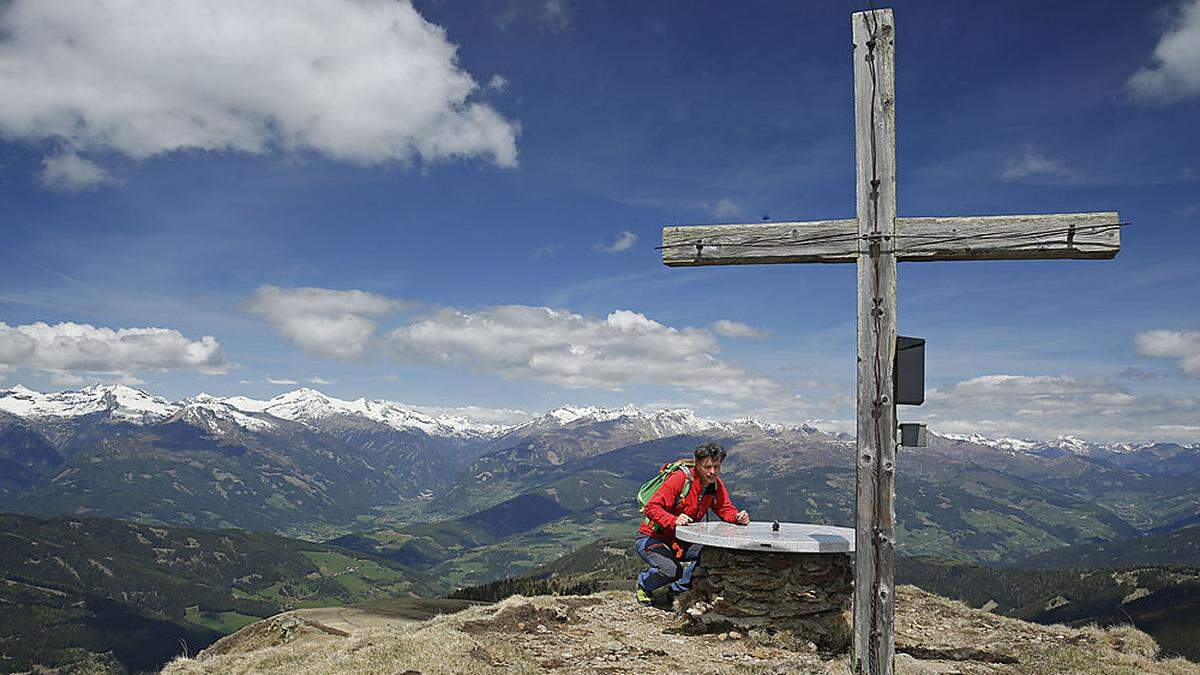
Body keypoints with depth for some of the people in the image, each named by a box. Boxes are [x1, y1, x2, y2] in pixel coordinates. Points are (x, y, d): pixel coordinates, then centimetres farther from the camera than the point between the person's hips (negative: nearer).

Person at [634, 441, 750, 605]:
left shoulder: (716, 485, -3)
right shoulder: (680, 478, -25)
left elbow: (725, 509, 4)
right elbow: (651, 507, -28)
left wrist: (738, 517, -20)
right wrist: (674, 520, -46)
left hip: (679, 541, 6)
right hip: (651, 538, -6)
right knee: (671, 570, -31)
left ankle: (679, 589, 3)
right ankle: (643, 584, 5)